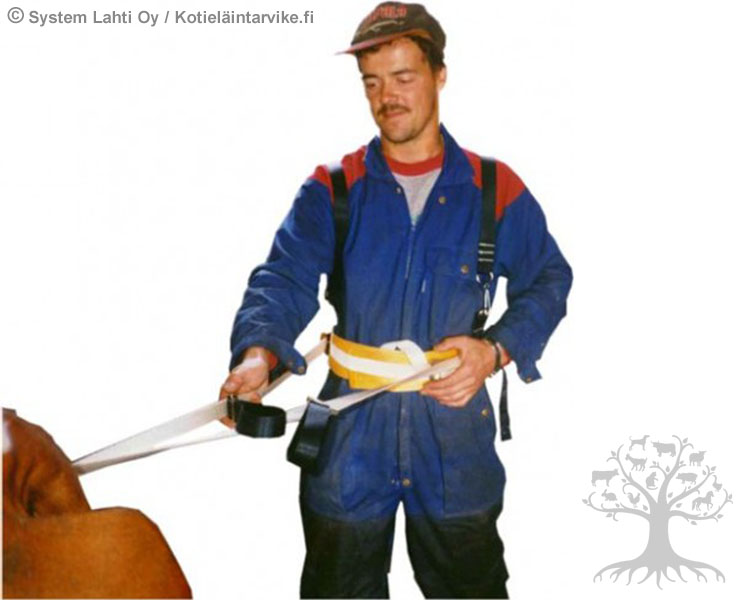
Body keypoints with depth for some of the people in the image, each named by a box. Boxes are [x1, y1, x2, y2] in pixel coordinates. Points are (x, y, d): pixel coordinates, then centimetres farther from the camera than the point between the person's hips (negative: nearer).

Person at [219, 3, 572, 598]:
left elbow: (548, 280, 7)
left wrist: (496, 350, -10)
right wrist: (258, 352, -35)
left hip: (456, 442, 0)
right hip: (349, 445, 0)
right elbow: (285, 279, -14)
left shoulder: (494, 190, 0)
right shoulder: (332, 190, -1)